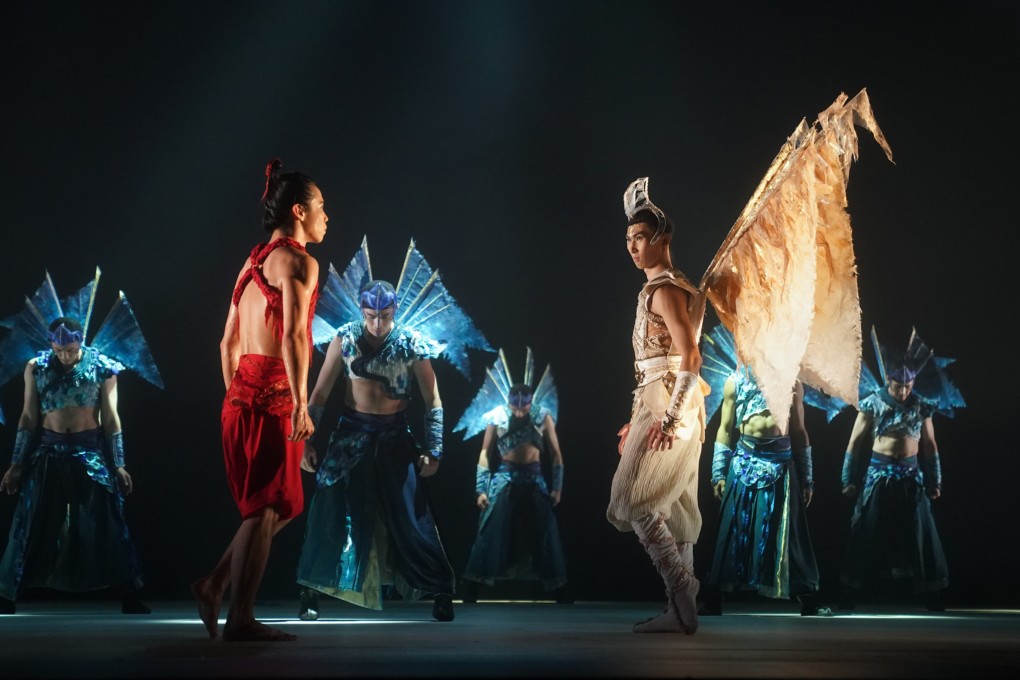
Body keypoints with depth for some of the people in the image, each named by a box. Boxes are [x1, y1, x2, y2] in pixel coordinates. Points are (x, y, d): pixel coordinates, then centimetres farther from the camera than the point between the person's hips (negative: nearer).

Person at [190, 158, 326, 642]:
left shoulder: (254, 261, 18)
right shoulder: (297, 260, -8)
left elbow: (228, 342, 20)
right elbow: (293, 336, -20)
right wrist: (301, 405, -22)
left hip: (241, 397, 9)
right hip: (273, 394, -9)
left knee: (280, 507, 17)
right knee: (267, 509, -2)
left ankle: (214, 585, 14)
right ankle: (239, 619, 2)